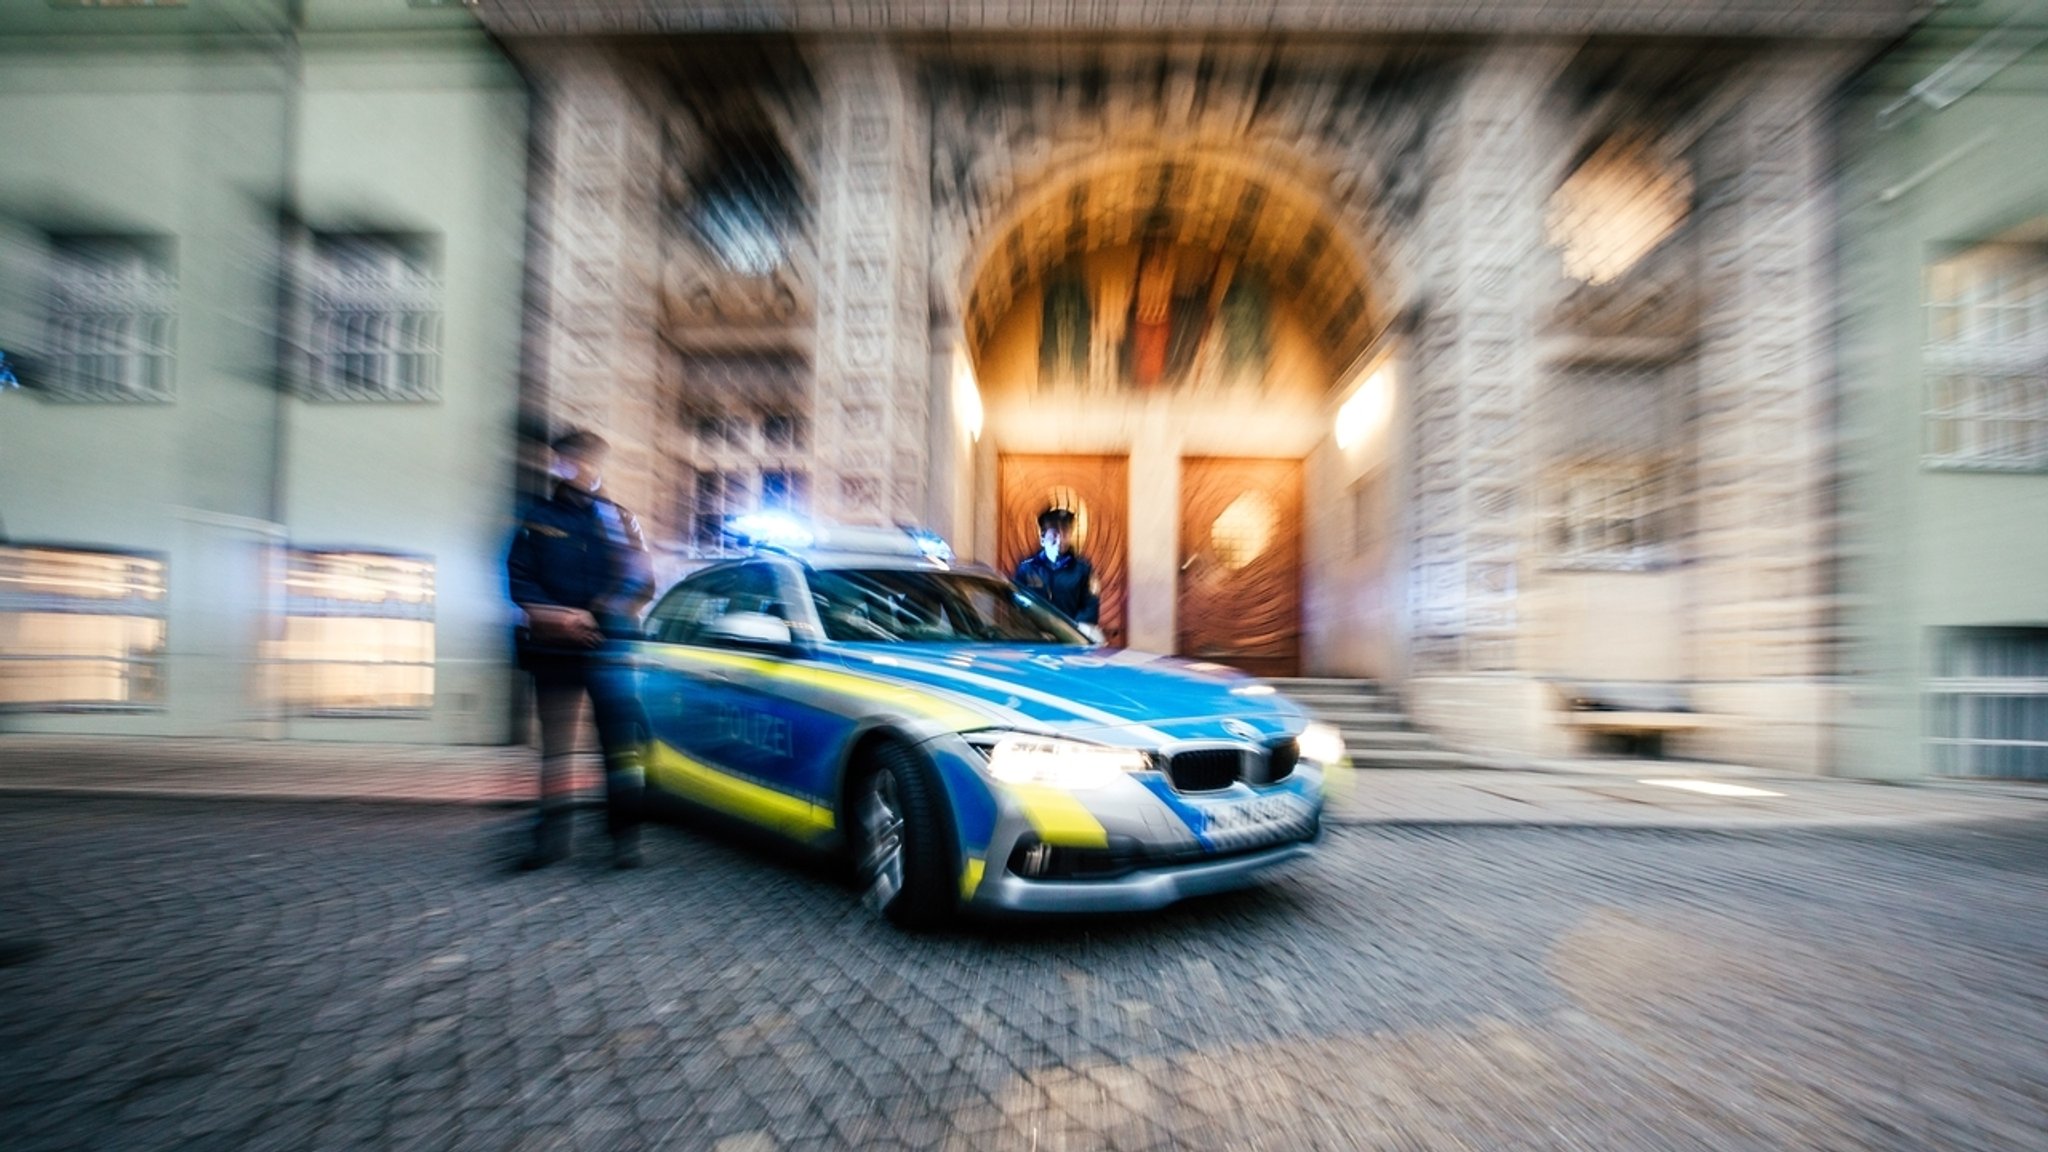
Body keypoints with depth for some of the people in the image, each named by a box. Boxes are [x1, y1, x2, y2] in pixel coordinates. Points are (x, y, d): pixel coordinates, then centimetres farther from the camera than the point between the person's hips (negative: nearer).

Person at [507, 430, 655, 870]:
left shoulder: (619, 519, 8)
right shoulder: (537, 519, 11)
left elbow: (642, 582, 1)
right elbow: (519, 579, 5)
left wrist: (595, 616, -12)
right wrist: (552, 615, -13)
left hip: (608, 648, -1)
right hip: (554, 649, 2)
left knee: (621, 745, -5)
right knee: (555, 747, 8)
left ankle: (625, 837, 2)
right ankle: (552, 836, 18)